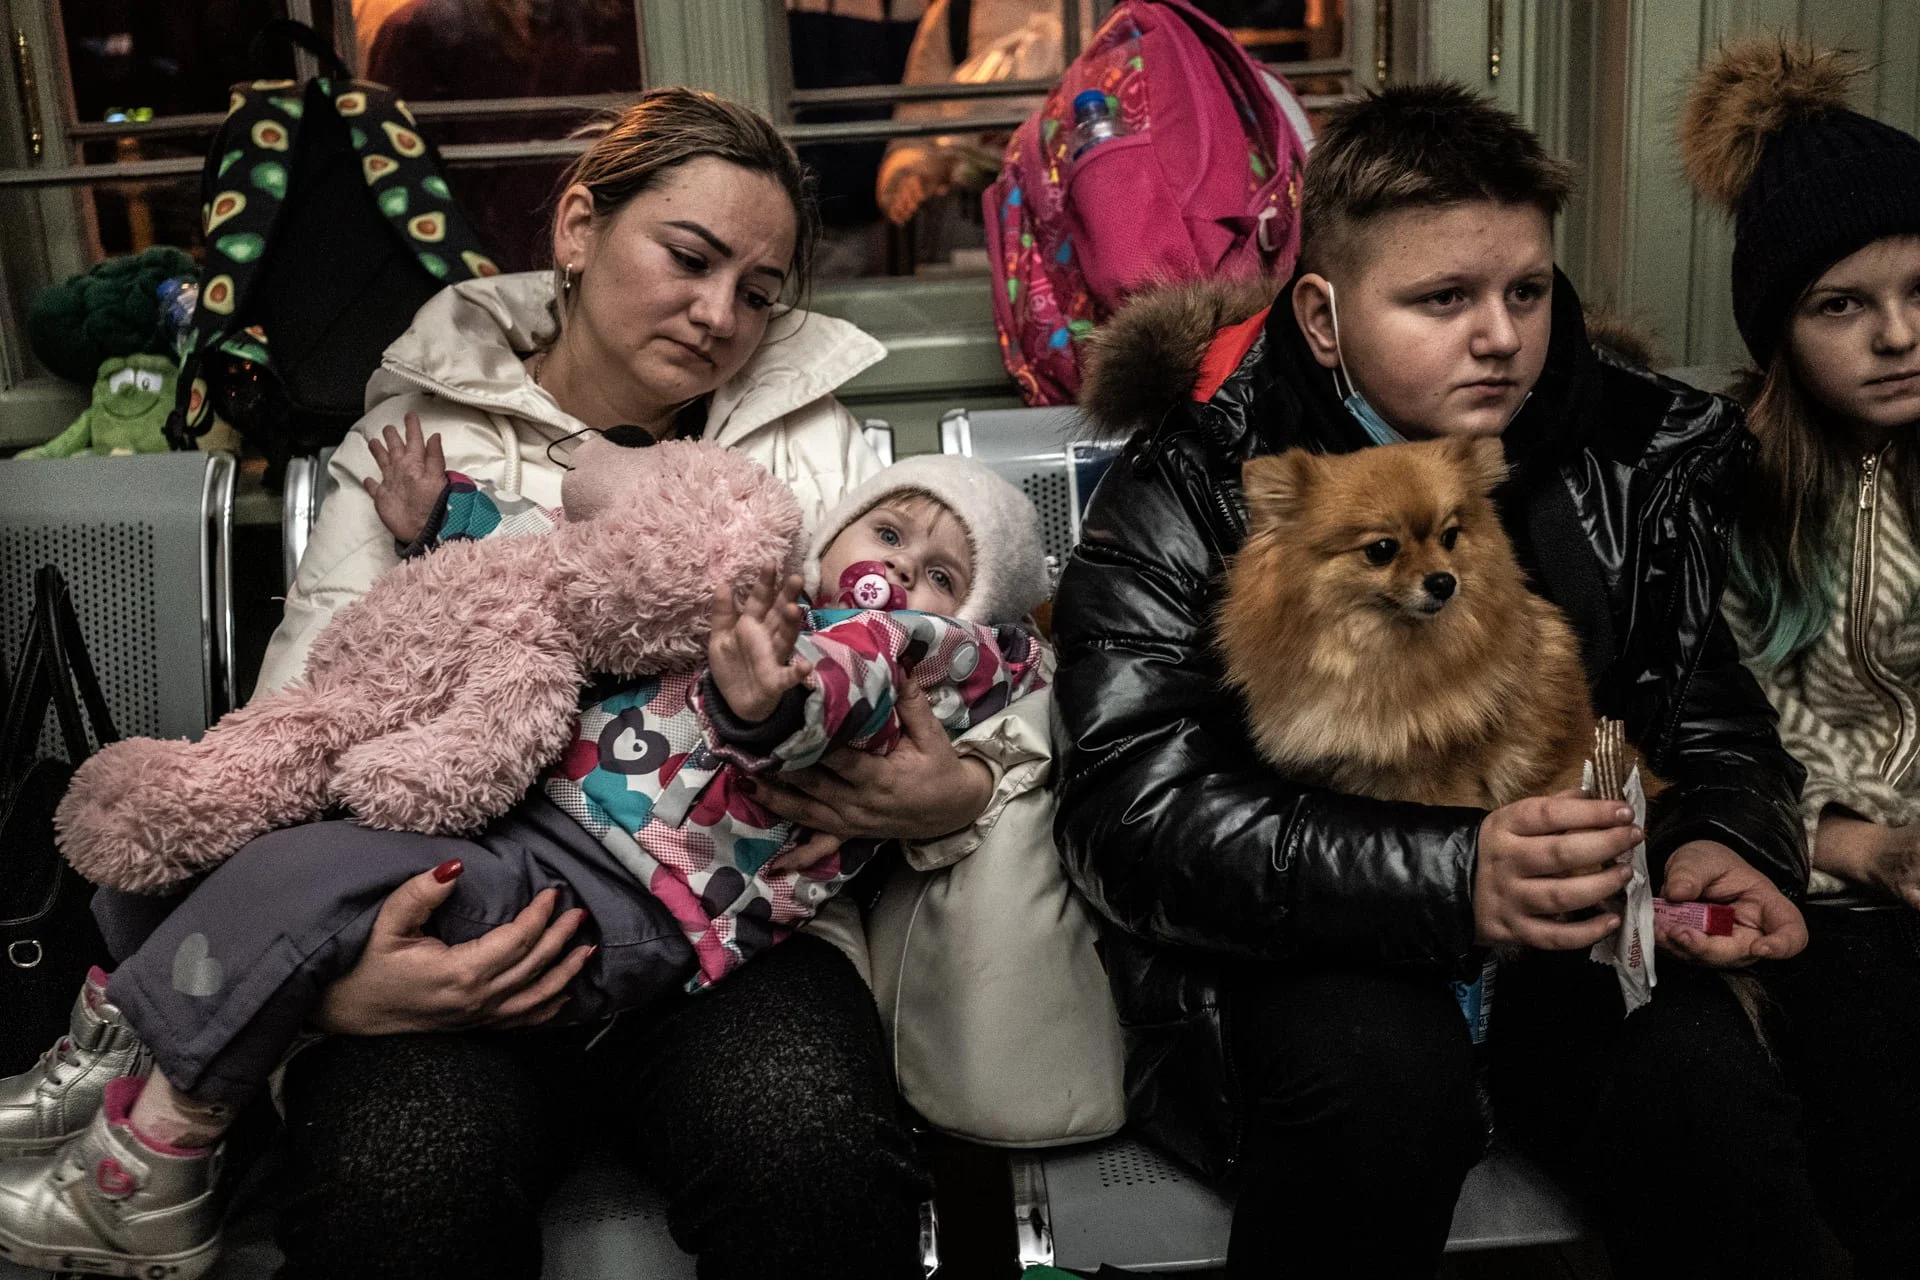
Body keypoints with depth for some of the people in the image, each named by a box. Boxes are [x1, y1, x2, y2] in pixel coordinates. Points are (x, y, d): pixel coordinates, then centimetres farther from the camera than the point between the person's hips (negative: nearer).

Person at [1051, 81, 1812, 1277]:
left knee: (1707, 1085, -25)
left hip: (1562, 921, 4)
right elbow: (1131, 814, -22)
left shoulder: (1628, 456, 3)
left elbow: (1704, 705, 14)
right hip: (1289, 949, -3)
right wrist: (1446, 880, -32)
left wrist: (1725, 841, -10)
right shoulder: (1189, 499, -12)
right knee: (1382, 1071, -33)